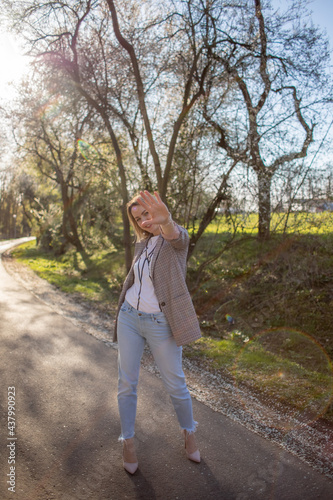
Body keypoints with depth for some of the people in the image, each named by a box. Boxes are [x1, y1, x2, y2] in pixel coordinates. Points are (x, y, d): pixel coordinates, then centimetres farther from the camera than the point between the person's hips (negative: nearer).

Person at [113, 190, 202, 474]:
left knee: (175, 384, 10)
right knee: (126, 383, 9)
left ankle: (189, 432, 37)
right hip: (129, 317, 5)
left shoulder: (177, 238, -13)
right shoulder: (142, 243, 6)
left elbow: (176, 235, -40)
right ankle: (128, 441, 30)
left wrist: (165, 221, -63)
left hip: (159, 323, -5)